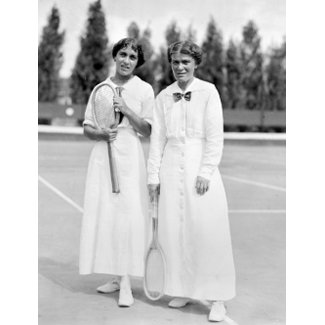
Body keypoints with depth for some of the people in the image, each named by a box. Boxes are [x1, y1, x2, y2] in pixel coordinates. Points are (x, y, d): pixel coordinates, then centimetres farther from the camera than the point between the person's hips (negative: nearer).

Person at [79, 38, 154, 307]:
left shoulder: (144, 90, 2)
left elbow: (147, 131, 1)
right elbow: (87, 128, 12)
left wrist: (126, 110, -13)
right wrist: (101, 134, -10)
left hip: (130, 157, -3)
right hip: (103, 156, 3)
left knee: (130, 214, -10)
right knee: (103, 214, 3)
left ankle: (126, 281, -5)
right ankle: (116, 277, 16)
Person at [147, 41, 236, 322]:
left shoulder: (208, 91, 0)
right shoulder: (164, 96, 10)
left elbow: (215, 137, -4)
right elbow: (157, 138, 11)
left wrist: (205, 172, -11)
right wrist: (153, 175, 5)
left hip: (200, 165, -3)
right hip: (172, 166, 4)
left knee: (208, 231, -5)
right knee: (174, 231, 2)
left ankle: (217, 299, 3)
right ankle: (182, 291, 15)